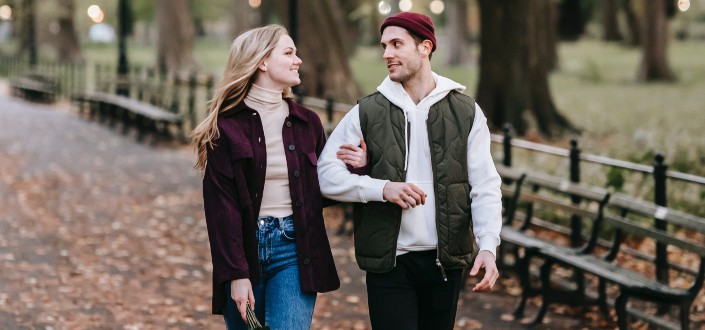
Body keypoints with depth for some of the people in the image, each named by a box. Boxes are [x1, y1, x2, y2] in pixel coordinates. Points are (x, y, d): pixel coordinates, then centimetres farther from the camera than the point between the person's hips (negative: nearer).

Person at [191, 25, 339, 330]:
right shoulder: (226, 127, -3)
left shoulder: (306, 122, 8)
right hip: (246, 248, -1)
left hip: (294, 249, 2)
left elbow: (321, 191, 14)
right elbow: (221, 206, -7)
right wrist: (236, 274, -13)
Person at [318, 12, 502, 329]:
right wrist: (382, 188, -16)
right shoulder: (366, 112, 2)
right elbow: (326, 173, -1)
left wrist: (487, 246, -15)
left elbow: (485, 186, -1)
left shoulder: (466, 112, 3)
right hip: (388, 261, -1)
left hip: (445, 259, 1)